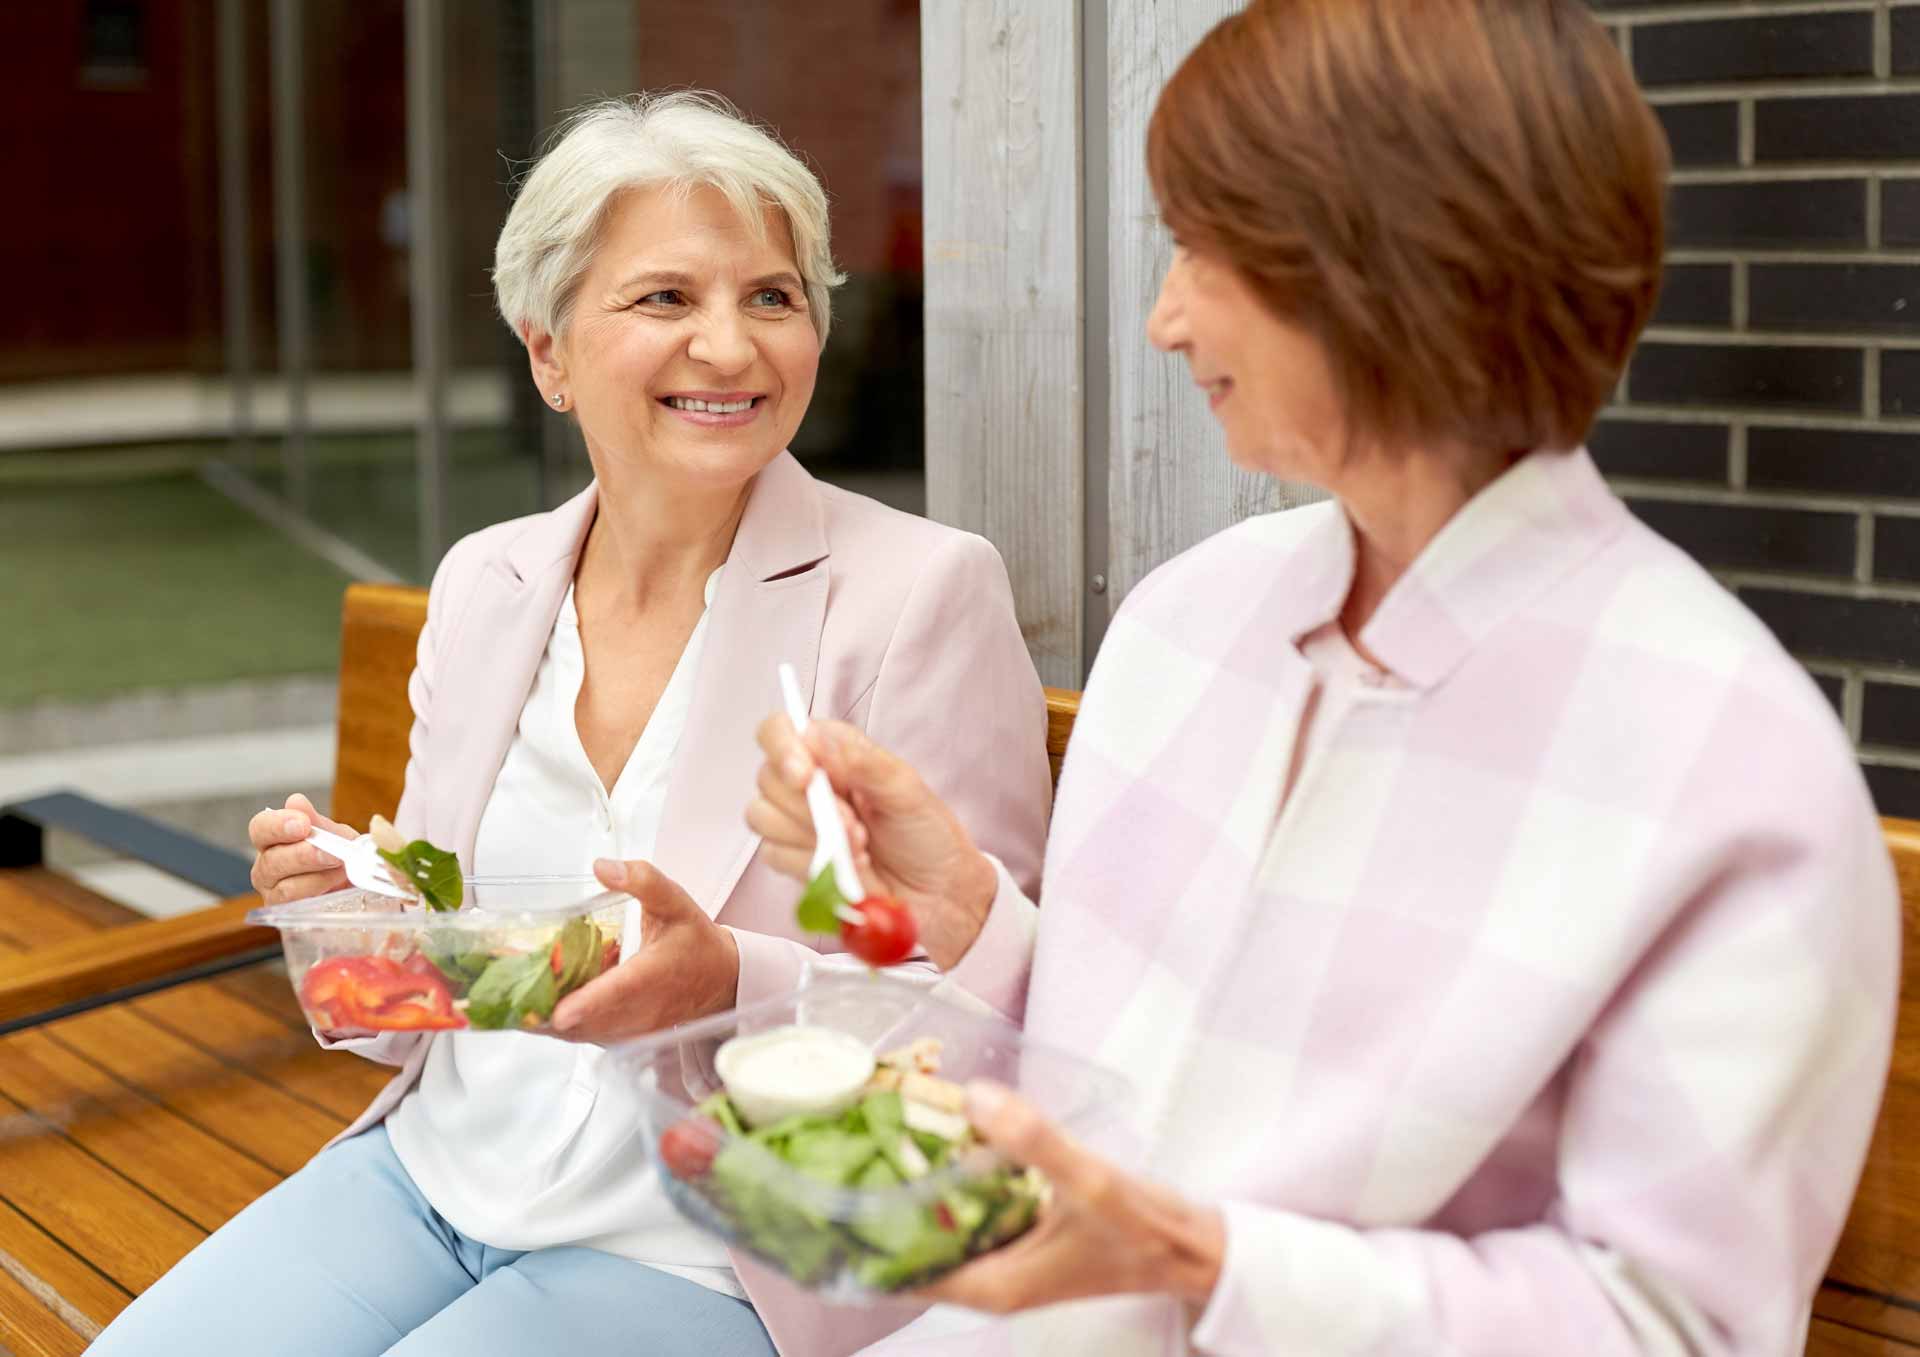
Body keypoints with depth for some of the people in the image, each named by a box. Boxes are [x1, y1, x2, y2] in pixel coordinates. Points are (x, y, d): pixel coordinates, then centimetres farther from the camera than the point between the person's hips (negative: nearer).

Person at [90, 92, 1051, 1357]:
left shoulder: (923, 591, -11)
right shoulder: (481, 585, 6)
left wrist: (732, 981, -29)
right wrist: (345, 907, -8)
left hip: (707, 1256, -5)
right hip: (433, 1175, 5)